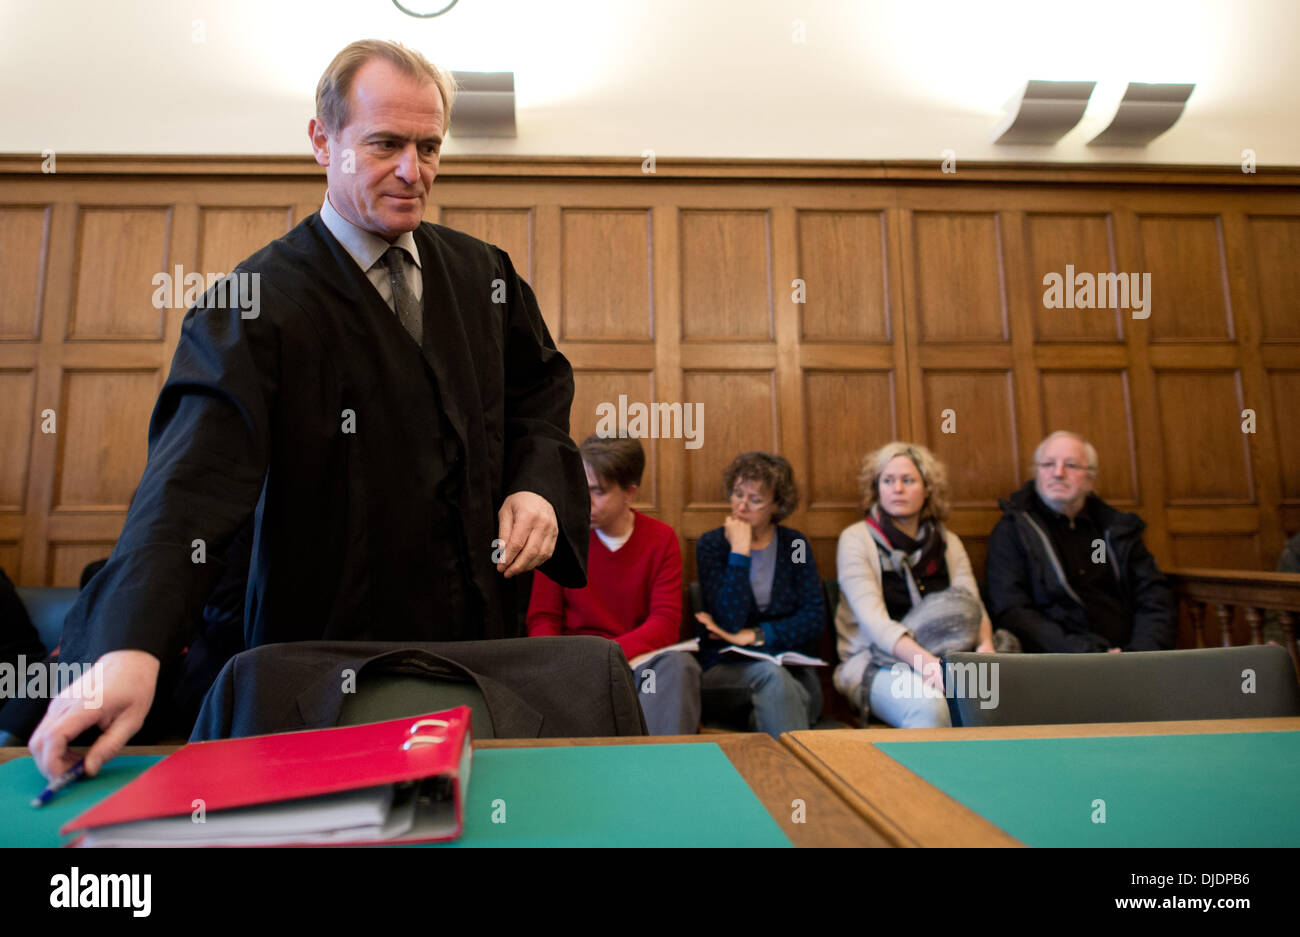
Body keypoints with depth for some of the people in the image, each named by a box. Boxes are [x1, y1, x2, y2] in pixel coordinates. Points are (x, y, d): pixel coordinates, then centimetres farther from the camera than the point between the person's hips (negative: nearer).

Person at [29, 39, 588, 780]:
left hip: (486, 636, 5)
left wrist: (539, 483, -5)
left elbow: (541, 386, 15)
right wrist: (132, 647, -36)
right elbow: (195, 478, -22)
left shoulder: (484, 274, 5)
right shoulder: (261, 301, -10)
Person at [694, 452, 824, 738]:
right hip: (725, 669, -1)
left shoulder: (794, 544, 8)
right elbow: (729, 622, -13)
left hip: (792, 670, 1)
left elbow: (815, 618, -2)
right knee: (770, 673, -34)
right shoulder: (712, 545, 1)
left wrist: (755, 636, -11)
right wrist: (740, 551, -15)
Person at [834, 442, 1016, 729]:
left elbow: (973, 605, 2)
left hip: (943, 660, 4)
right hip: (876, 664, -4)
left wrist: (985, 645, -21)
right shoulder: (856, 539, -1)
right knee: (929, 708, -35)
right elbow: (873, 620, -14)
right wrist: (925, 662, -30)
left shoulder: (947, 541, 15)